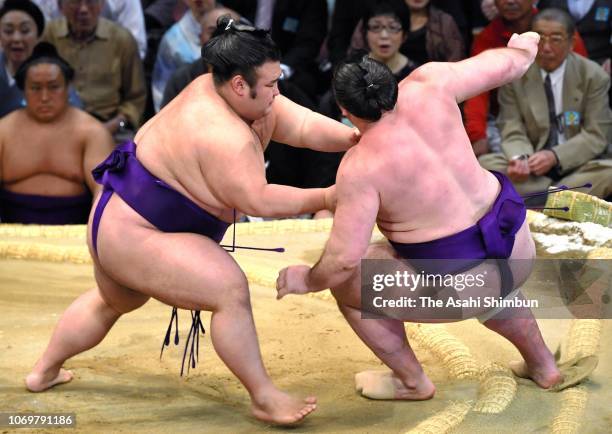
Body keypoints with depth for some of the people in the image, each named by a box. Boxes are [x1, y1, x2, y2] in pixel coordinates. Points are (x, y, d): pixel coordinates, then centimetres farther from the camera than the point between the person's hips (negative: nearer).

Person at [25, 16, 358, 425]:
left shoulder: (242, 97, -4)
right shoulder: (224, 135, -30)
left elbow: (304, 125, -10)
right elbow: (258, 200, -29)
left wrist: (353, 137, -22)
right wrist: (323, 198, -23)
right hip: (134, 236, -11)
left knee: (113, 300, 32)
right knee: (230, 290, -20)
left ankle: (44, 372, 49)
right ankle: (264, 398, -13)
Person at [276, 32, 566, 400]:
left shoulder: (360, 168, -21)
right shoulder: (426, 85, -9)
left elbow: (343, 259, -21)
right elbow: (507, 65, 3)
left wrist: (306, 281, -1)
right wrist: (522, 50, 27)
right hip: (516, 248, 7)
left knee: (344, 281, 15)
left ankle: (413, 382, 29)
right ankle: (543, 365, 45)